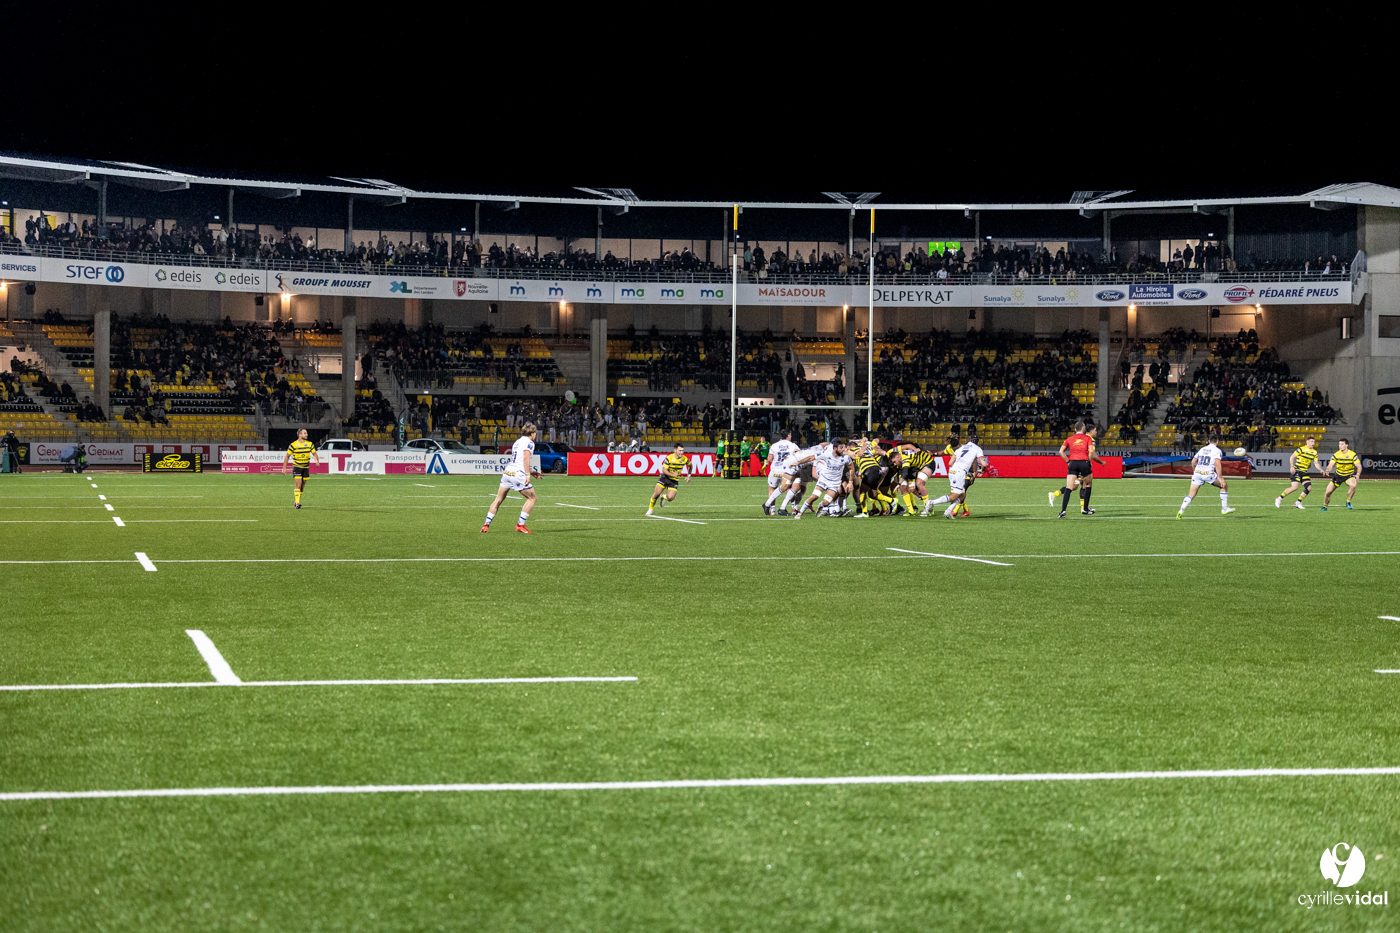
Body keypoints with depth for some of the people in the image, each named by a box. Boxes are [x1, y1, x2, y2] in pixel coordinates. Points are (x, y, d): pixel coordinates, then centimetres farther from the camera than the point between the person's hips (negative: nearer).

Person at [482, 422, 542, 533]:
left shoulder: (517, 442, 23)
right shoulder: (529, 443, -3)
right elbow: (526, 458, -19)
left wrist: (531, 472, 35)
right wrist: (528, 475, -22)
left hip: (508, 470, 8)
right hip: (518, 474, -8)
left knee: (498, 499, 15)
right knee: (532, 498, 7)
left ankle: (486, 525, 12)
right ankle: (520, 525, 1)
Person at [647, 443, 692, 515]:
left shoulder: (685, 459, -10)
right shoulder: (669, 457, -17)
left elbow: (690, 465, 14)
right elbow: (664, 470, -17)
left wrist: (688, 476, 6)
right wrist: (672, 474, -32)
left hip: (674, 480, 1)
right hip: (665, 477, -1)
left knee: (670, 498, -16)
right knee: (656, 494, -10)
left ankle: (663, 497, 22)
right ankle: (650, 508, 17)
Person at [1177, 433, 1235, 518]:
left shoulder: (1202, 449, 18)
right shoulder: (1217, 450, 1)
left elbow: (1193, 461, 18)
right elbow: (1217, 464, -12)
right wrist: (1220, 478, -13)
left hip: (1197, 473, 5)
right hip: (1208, 473, -5)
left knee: (1191, 495, 5)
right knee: (1224, 487, 17)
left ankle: (1181, 511, -13)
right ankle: (1224, 509, 19)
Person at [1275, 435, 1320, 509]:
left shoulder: (1314, 452, 11)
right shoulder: (1301, 449, -8)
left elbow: (1316, 463, 13)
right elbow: (1292, 457, -8)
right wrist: (1292, 467, -18)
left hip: (1304, 473, 7)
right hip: (1296, 471, -7)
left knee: (1309, 488, -5)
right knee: (1294, 487, -20)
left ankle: (1297, 502, 6)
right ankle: (1279, 498, -5)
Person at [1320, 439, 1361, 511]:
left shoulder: (1353, 455, -14)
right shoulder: (1336, 455, -9)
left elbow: (1359, 466, -15)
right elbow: (1330, 465, -16)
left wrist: (1358, 474, -36)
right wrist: (1328, 470, -40)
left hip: (1349, 475, -2)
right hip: (1338, 475, 2)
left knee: (1353, 485, -35)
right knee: (1328, 492, -5)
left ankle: (1348, 502, -10)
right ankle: (1325, 507, 22)